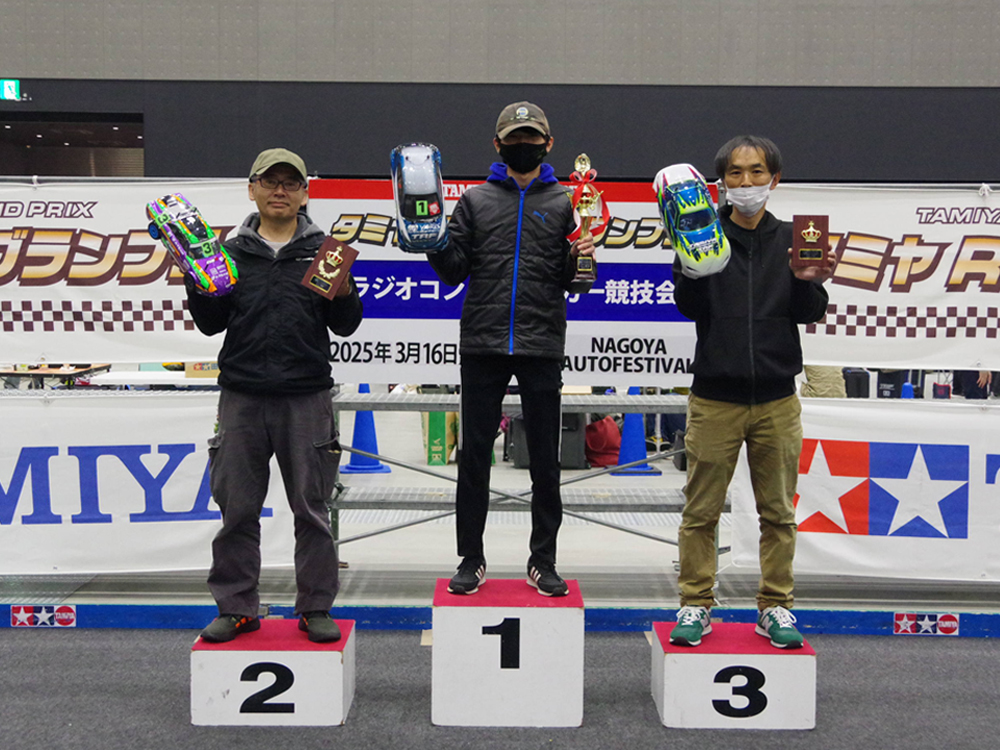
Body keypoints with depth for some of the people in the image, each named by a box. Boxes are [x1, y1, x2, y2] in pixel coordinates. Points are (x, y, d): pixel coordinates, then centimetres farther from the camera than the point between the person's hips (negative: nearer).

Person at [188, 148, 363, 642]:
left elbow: (345, 326, 4)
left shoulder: (323, 251, 6)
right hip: (241, 396, 2)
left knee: (311, 509, 4)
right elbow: (211, 324, 10)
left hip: (306, 397, -1)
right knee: (237, 509, 7)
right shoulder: (232, 252, 10)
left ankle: (315, 607, 15)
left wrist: (343, 293, -15)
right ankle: (236, 607, 19)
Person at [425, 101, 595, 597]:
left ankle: (543, 561, 18)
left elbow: (569, 282, 5)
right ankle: (471, 560, 17)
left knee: (545, 461, 6)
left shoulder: (564, 202, 8)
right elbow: (454, 273, 7)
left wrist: (580, 257, -15)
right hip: (483, 345, 1)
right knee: (474, 457, 5)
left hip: (542, 346, 0)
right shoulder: (475, 201, 10)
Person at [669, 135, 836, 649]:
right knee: (701, 511, 3)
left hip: (777, 398, 2)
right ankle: (696, 605, 16)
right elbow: (688, 307, -6)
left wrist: (809, 283, -16)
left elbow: (809, 315, 4)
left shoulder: (792, 240, 10)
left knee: (778, 513, 8)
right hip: (715, 398, -2)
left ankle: (774, 607, 20)